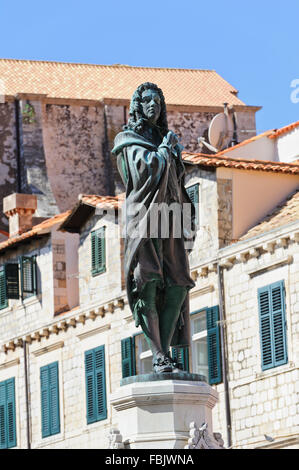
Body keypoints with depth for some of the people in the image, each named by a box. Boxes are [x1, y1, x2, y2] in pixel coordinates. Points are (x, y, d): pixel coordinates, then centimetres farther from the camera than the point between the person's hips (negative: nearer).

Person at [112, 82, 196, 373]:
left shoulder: (165, 140, 25)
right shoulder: (128, 139, 7)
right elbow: (148, 167, -12)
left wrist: (187, 220, 13)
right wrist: (165, 147, 4)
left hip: (168, 217, 6)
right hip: (144, 215, -6)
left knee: (177, 286, -7)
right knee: (148, 284, -16)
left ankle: (164, 352, -6)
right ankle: (158, 357, -21)